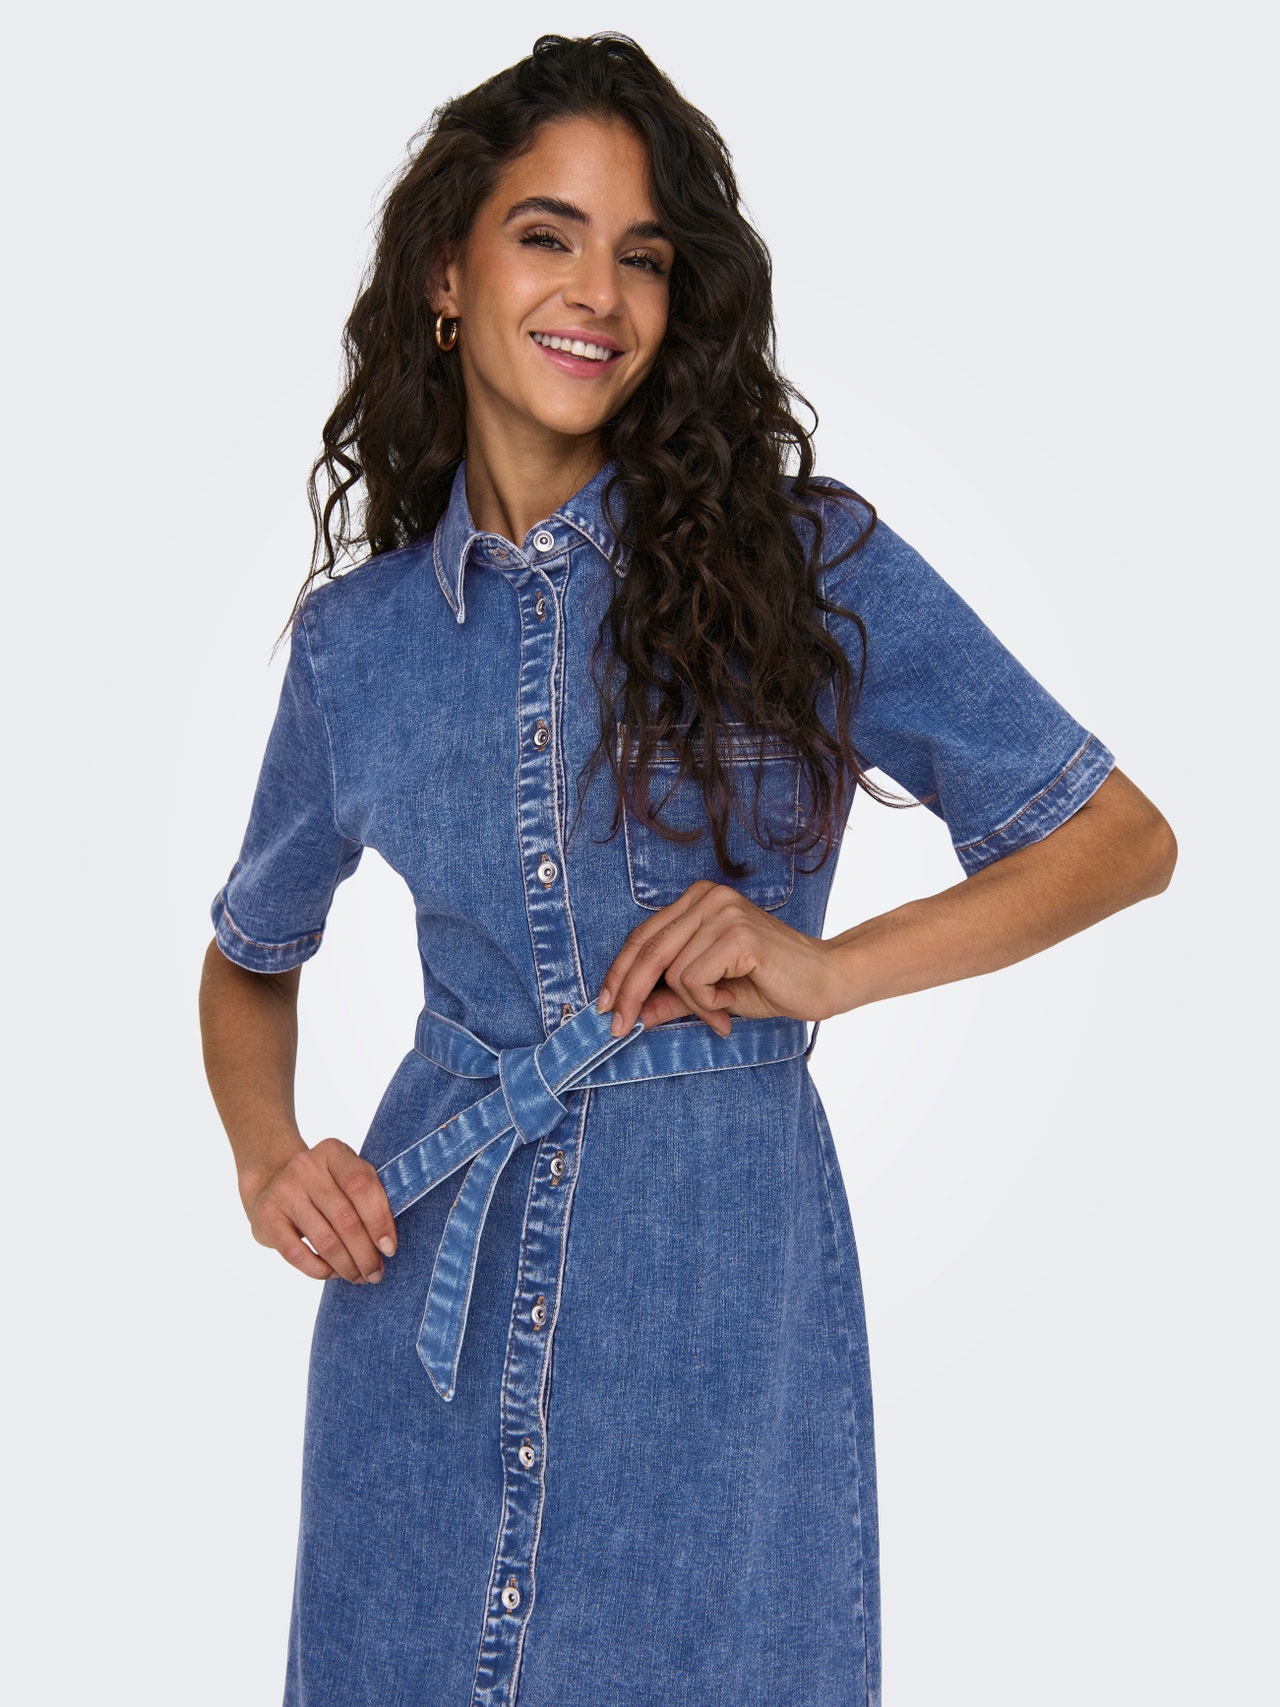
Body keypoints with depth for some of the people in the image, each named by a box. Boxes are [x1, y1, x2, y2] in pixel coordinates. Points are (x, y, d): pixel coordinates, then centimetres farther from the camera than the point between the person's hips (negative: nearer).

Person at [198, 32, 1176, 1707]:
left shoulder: (802, 561, -5)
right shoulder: (358, 632, 4)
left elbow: (1122, 839, -2)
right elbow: (251, 952, 18)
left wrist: (830, 967, -13)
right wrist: (267, 1156, 0)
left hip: (724, 1272, -2)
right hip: (436, 1267, 3)